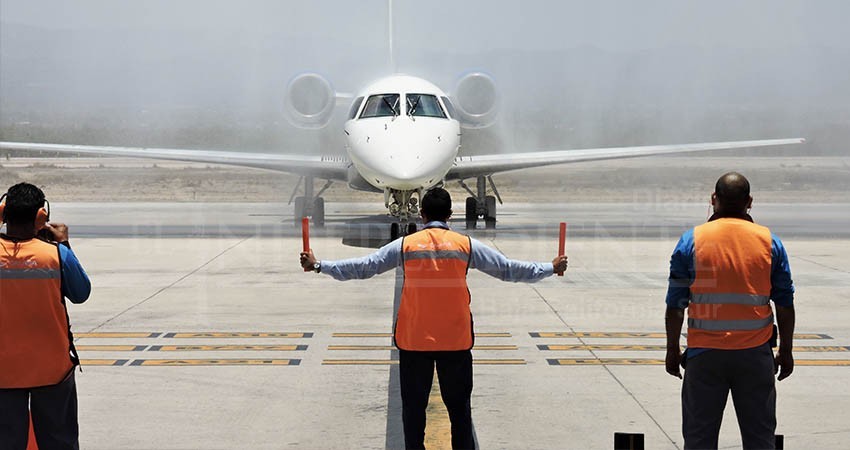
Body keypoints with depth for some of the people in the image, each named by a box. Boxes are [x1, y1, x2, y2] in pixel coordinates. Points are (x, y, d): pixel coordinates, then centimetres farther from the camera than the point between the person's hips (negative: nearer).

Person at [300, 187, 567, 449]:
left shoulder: (405, 245, -2)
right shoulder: (466, 245, -1)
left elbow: (363, 267, 2)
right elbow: (508, 269, 6)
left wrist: (319, 266, 13)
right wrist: (551, 268, 19)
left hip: (413, 340, 0)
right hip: (455, 340, 0)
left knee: (413, 407, 8)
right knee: (459, 407, 9)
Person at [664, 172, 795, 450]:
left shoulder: (692, 241, -3)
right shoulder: (770, 242, 0)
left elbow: (675, 305, -2)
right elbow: (785, 304, 3)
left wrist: (673, 350, 8)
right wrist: (786, 352, 13)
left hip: (705, 354, -1)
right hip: (756, 354, 1)